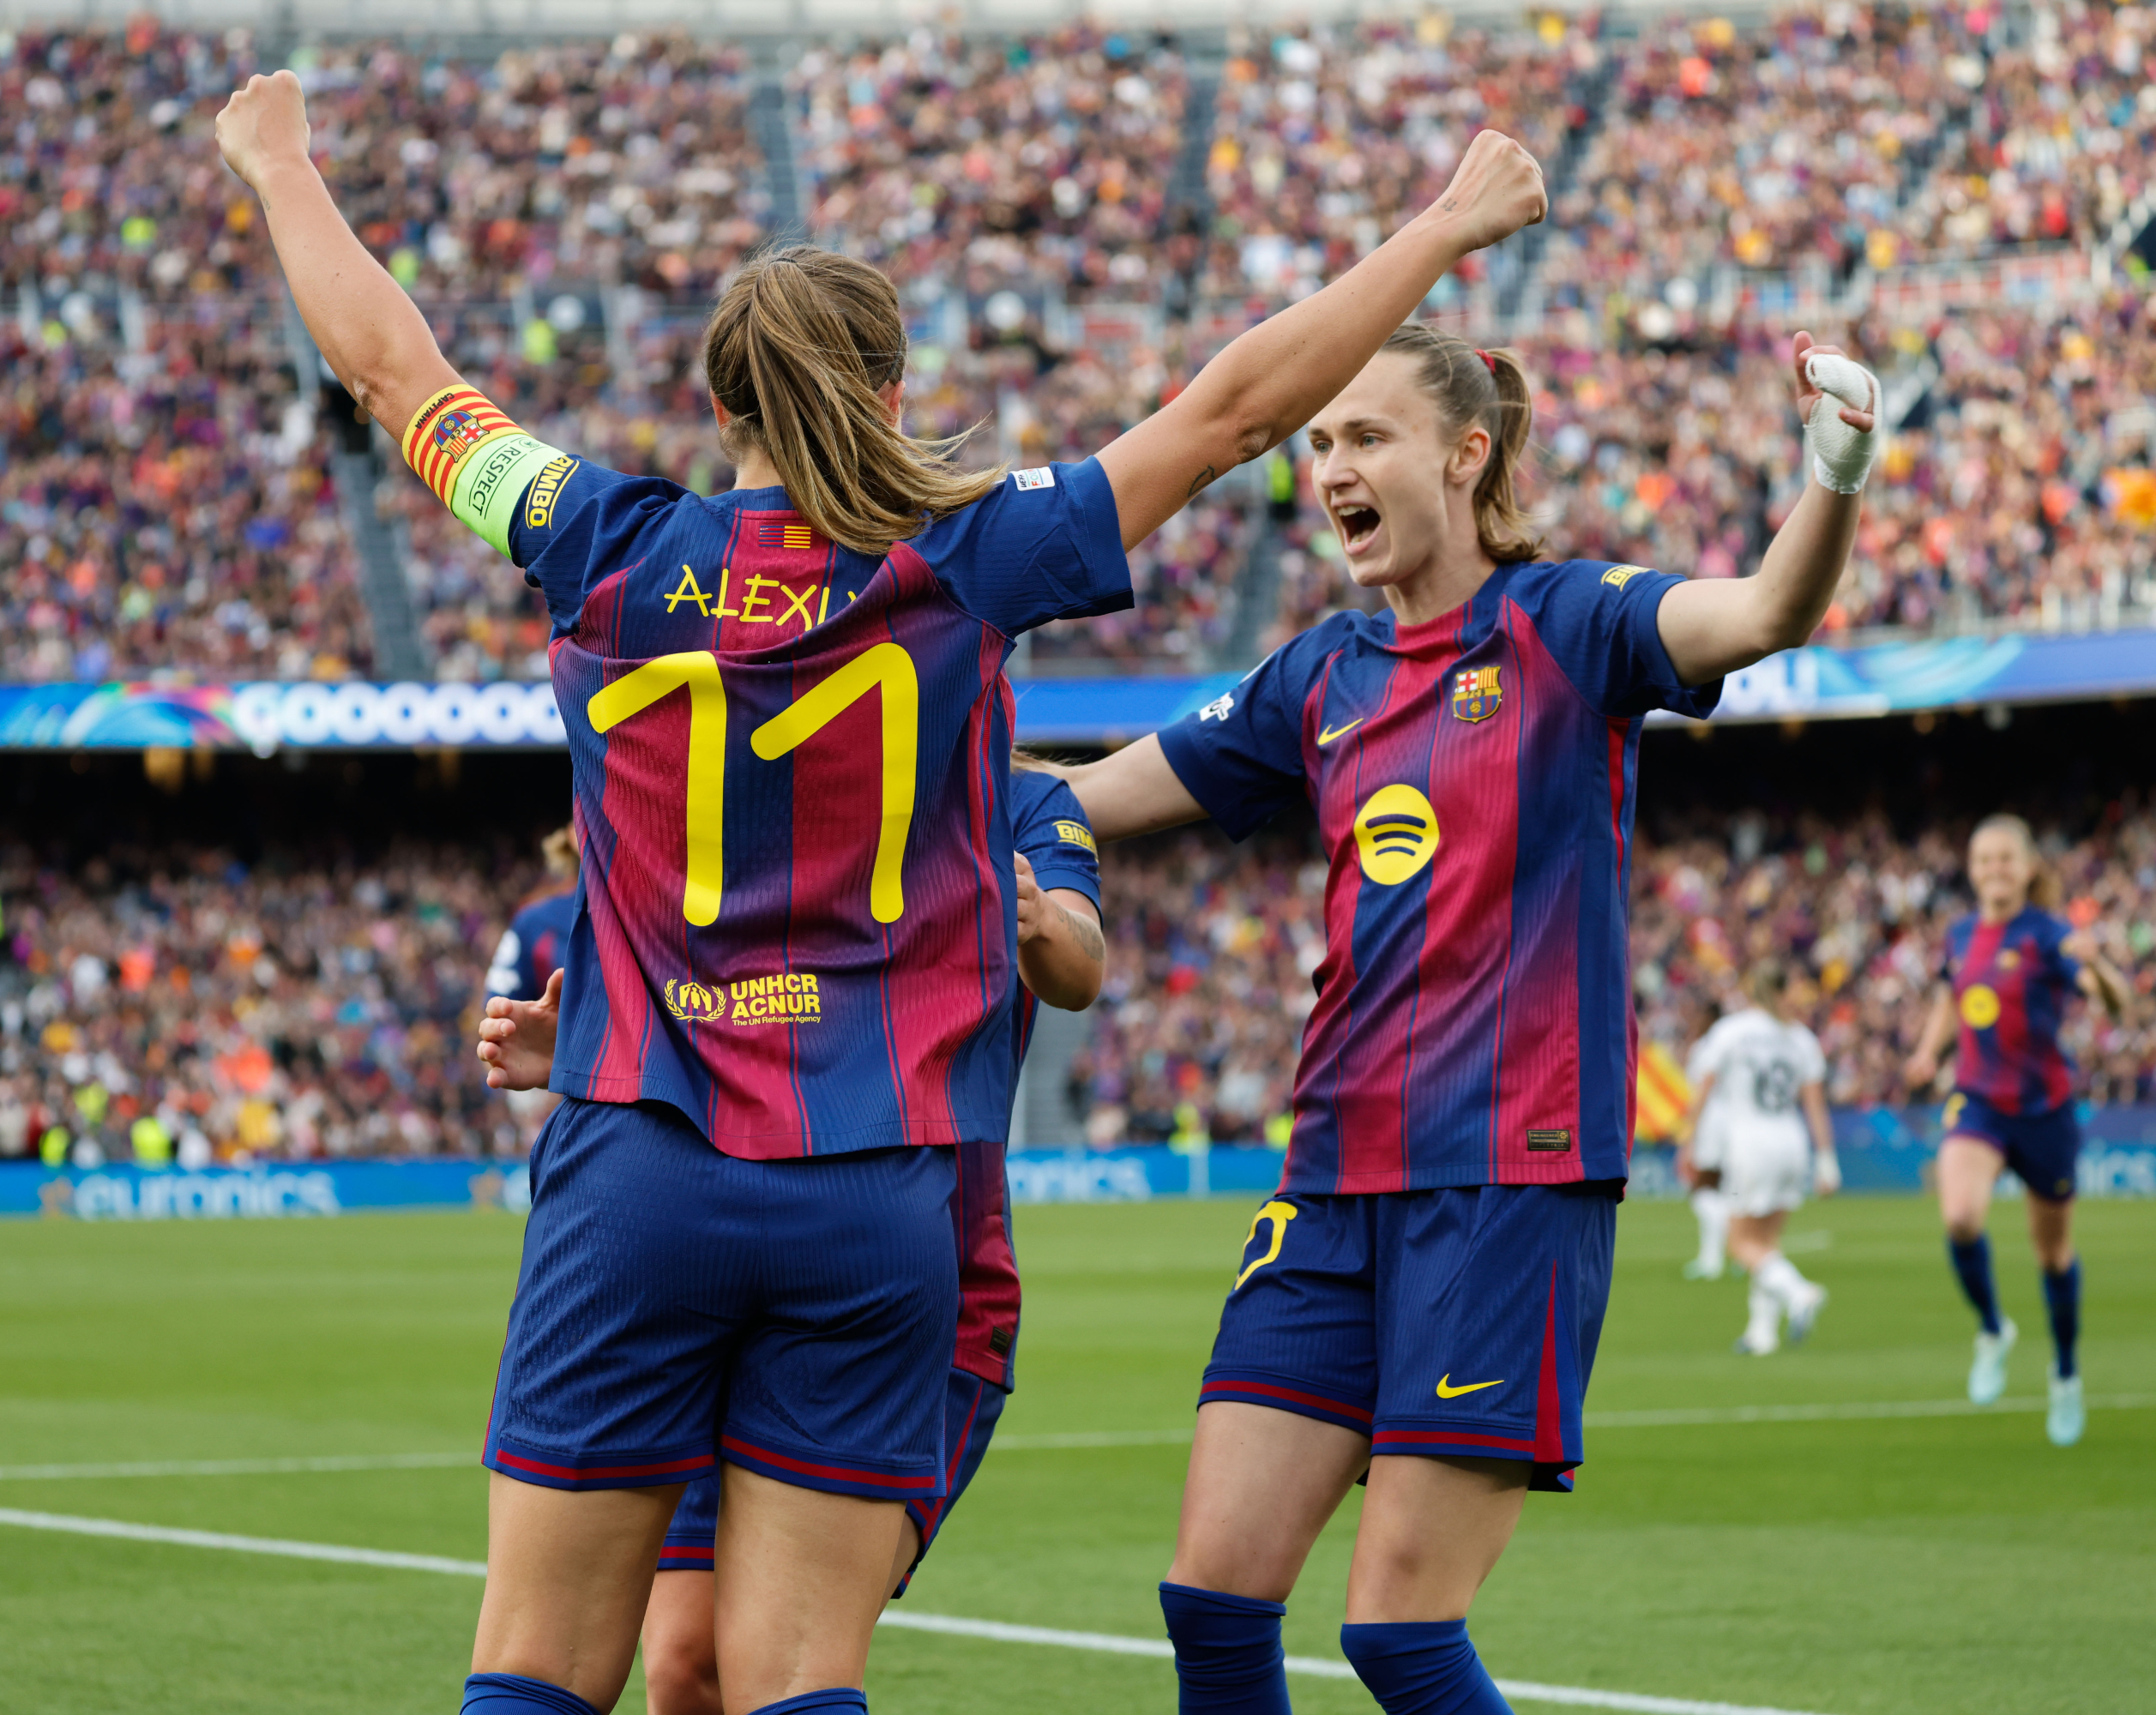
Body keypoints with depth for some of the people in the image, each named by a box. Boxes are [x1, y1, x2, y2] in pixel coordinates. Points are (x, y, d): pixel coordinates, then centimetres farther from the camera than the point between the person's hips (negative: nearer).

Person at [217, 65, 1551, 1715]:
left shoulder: (615, 555, 2)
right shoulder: (960, 565, -2)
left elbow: (392, 366, 15)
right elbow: (1233, 407, 4)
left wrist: (281, 163, 32)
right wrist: (1445, 228, 14)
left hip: (635, 1170, 1)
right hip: (874, 1200, -1)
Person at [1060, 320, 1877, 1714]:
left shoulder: (1561, 626, -5)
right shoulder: (1324, 674, 13)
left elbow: (1764, 614, -25)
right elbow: (1087, 799, 23)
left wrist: (1836, 478, -44)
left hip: (1515, 1176, -6)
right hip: (1338, 1178, 6)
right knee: (1213, 1588, 1)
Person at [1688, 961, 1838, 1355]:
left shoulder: (1728, 1031, -2)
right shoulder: (1801, 1038, 7)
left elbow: (1703, 1094, -3)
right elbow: (1816, 1106, 4)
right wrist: (1826, 1160, 6)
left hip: (1749, 1145, -4)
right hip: (1792, 1143, 4)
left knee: (1744, 1244, 1)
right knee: (1767, 1241, 14)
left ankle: (1798, 1292, -24)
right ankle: (1762, 1329, 10)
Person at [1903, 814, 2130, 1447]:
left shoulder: (2045, 934, -12)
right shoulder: (1961, 936, 4)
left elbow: (2117, 1002, -24)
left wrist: (2095, 963, -46)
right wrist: (1929, 1051, 8)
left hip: (2043, 1105, -3)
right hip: (1977, 1101, 3)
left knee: (2054, 1248, 11)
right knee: (1960, 1217, -25)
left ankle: (2066, 1374, 34)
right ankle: (1992, 1331, 2)